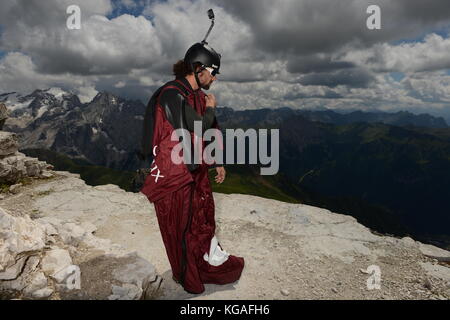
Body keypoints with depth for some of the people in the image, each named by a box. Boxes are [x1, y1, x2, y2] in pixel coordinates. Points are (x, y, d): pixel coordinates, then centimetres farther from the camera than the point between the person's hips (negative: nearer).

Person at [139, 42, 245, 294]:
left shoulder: (199, 95, 9)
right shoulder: (172, 94, -19)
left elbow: (212, 132, 16)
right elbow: (197, 129, -25)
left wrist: (218, 163, 18)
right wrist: (210, 109, -7)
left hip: (198, 170, 8)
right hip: (176, 174, -8)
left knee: (204, 215, 18)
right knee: (181, 224, 8)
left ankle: (214, 259, 37)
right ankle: (188, 275, 28)